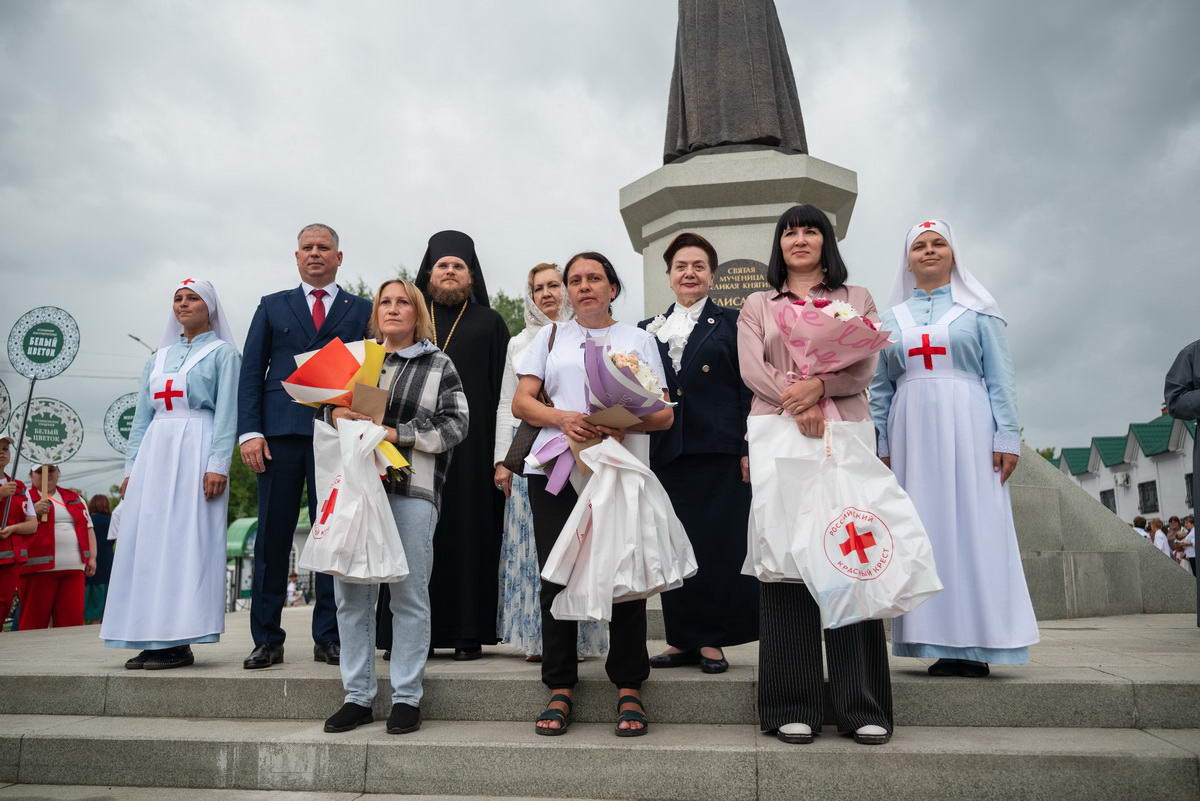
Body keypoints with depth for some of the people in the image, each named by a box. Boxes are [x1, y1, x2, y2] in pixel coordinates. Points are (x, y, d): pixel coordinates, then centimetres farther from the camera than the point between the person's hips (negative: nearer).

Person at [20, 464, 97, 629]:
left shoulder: (74, 498, 18)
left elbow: (88, 528, 19)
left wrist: (92, 557, 10)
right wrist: (34, 512, -18)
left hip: (74, 567, 4)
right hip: (39, 568, -4)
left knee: (73, 619, 2)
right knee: (34, 621, -2)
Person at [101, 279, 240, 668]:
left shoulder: (222, 353, 4)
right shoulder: (158, 358, 20)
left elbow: (227, 413, -5)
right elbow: (142, 415, 19)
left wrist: (218, 464, -15)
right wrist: (132, 467, 10)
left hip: (196, 451, -6)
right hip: (155, 451, 6)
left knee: (188, 541, -8)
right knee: (147, 541, 1)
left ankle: (179, 641, -4)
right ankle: (152, 639, 6)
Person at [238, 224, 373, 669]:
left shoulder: (362, 311, 12)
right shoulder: (272, 307, 16)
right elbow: (251, 372, 9)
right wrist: (249, 431, -3)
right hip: (280, 433, 1)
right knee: (272, 536, 2)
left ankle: (329, 638, 10)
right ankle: (267, 640, 11)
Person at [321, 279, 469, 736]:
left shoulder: (439, 365, 7)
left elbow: (454, 424, -2)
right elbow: (329, 403, 21)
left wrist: (396, 433, -11)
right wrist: (336, 413, -3)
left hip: (411, 490, -3)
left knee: (409, 595, 1)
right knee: (351, 593, 5)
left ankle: (407, 697, 12)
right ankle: (358, 695, 18)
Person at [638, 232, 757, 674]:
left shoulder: (732, 323, 6)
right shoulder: (648, 330, 16)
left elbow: (748, 389, 0)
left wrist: (749, 448, -8)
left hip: (719, 451, -3)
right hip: (667, 452, 3)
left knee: (720, 545, -1)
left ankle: (713, 639, 10)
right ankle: (682, 638, 15)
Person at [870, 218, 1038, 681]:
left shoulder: (977, 309, 8)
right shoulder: (892, 318, 14)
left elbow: (1000, 378, 2)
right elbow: (881, 388, 12)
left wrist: (1007, 436, -7)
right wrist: (881, 446, 5)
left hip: (967, 427, -2)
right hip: (912, 431, 3)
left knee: (974, 526, -4)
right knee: (923, 530, 0)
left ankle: (975, 645, 1)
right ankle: (939, 641, 6)